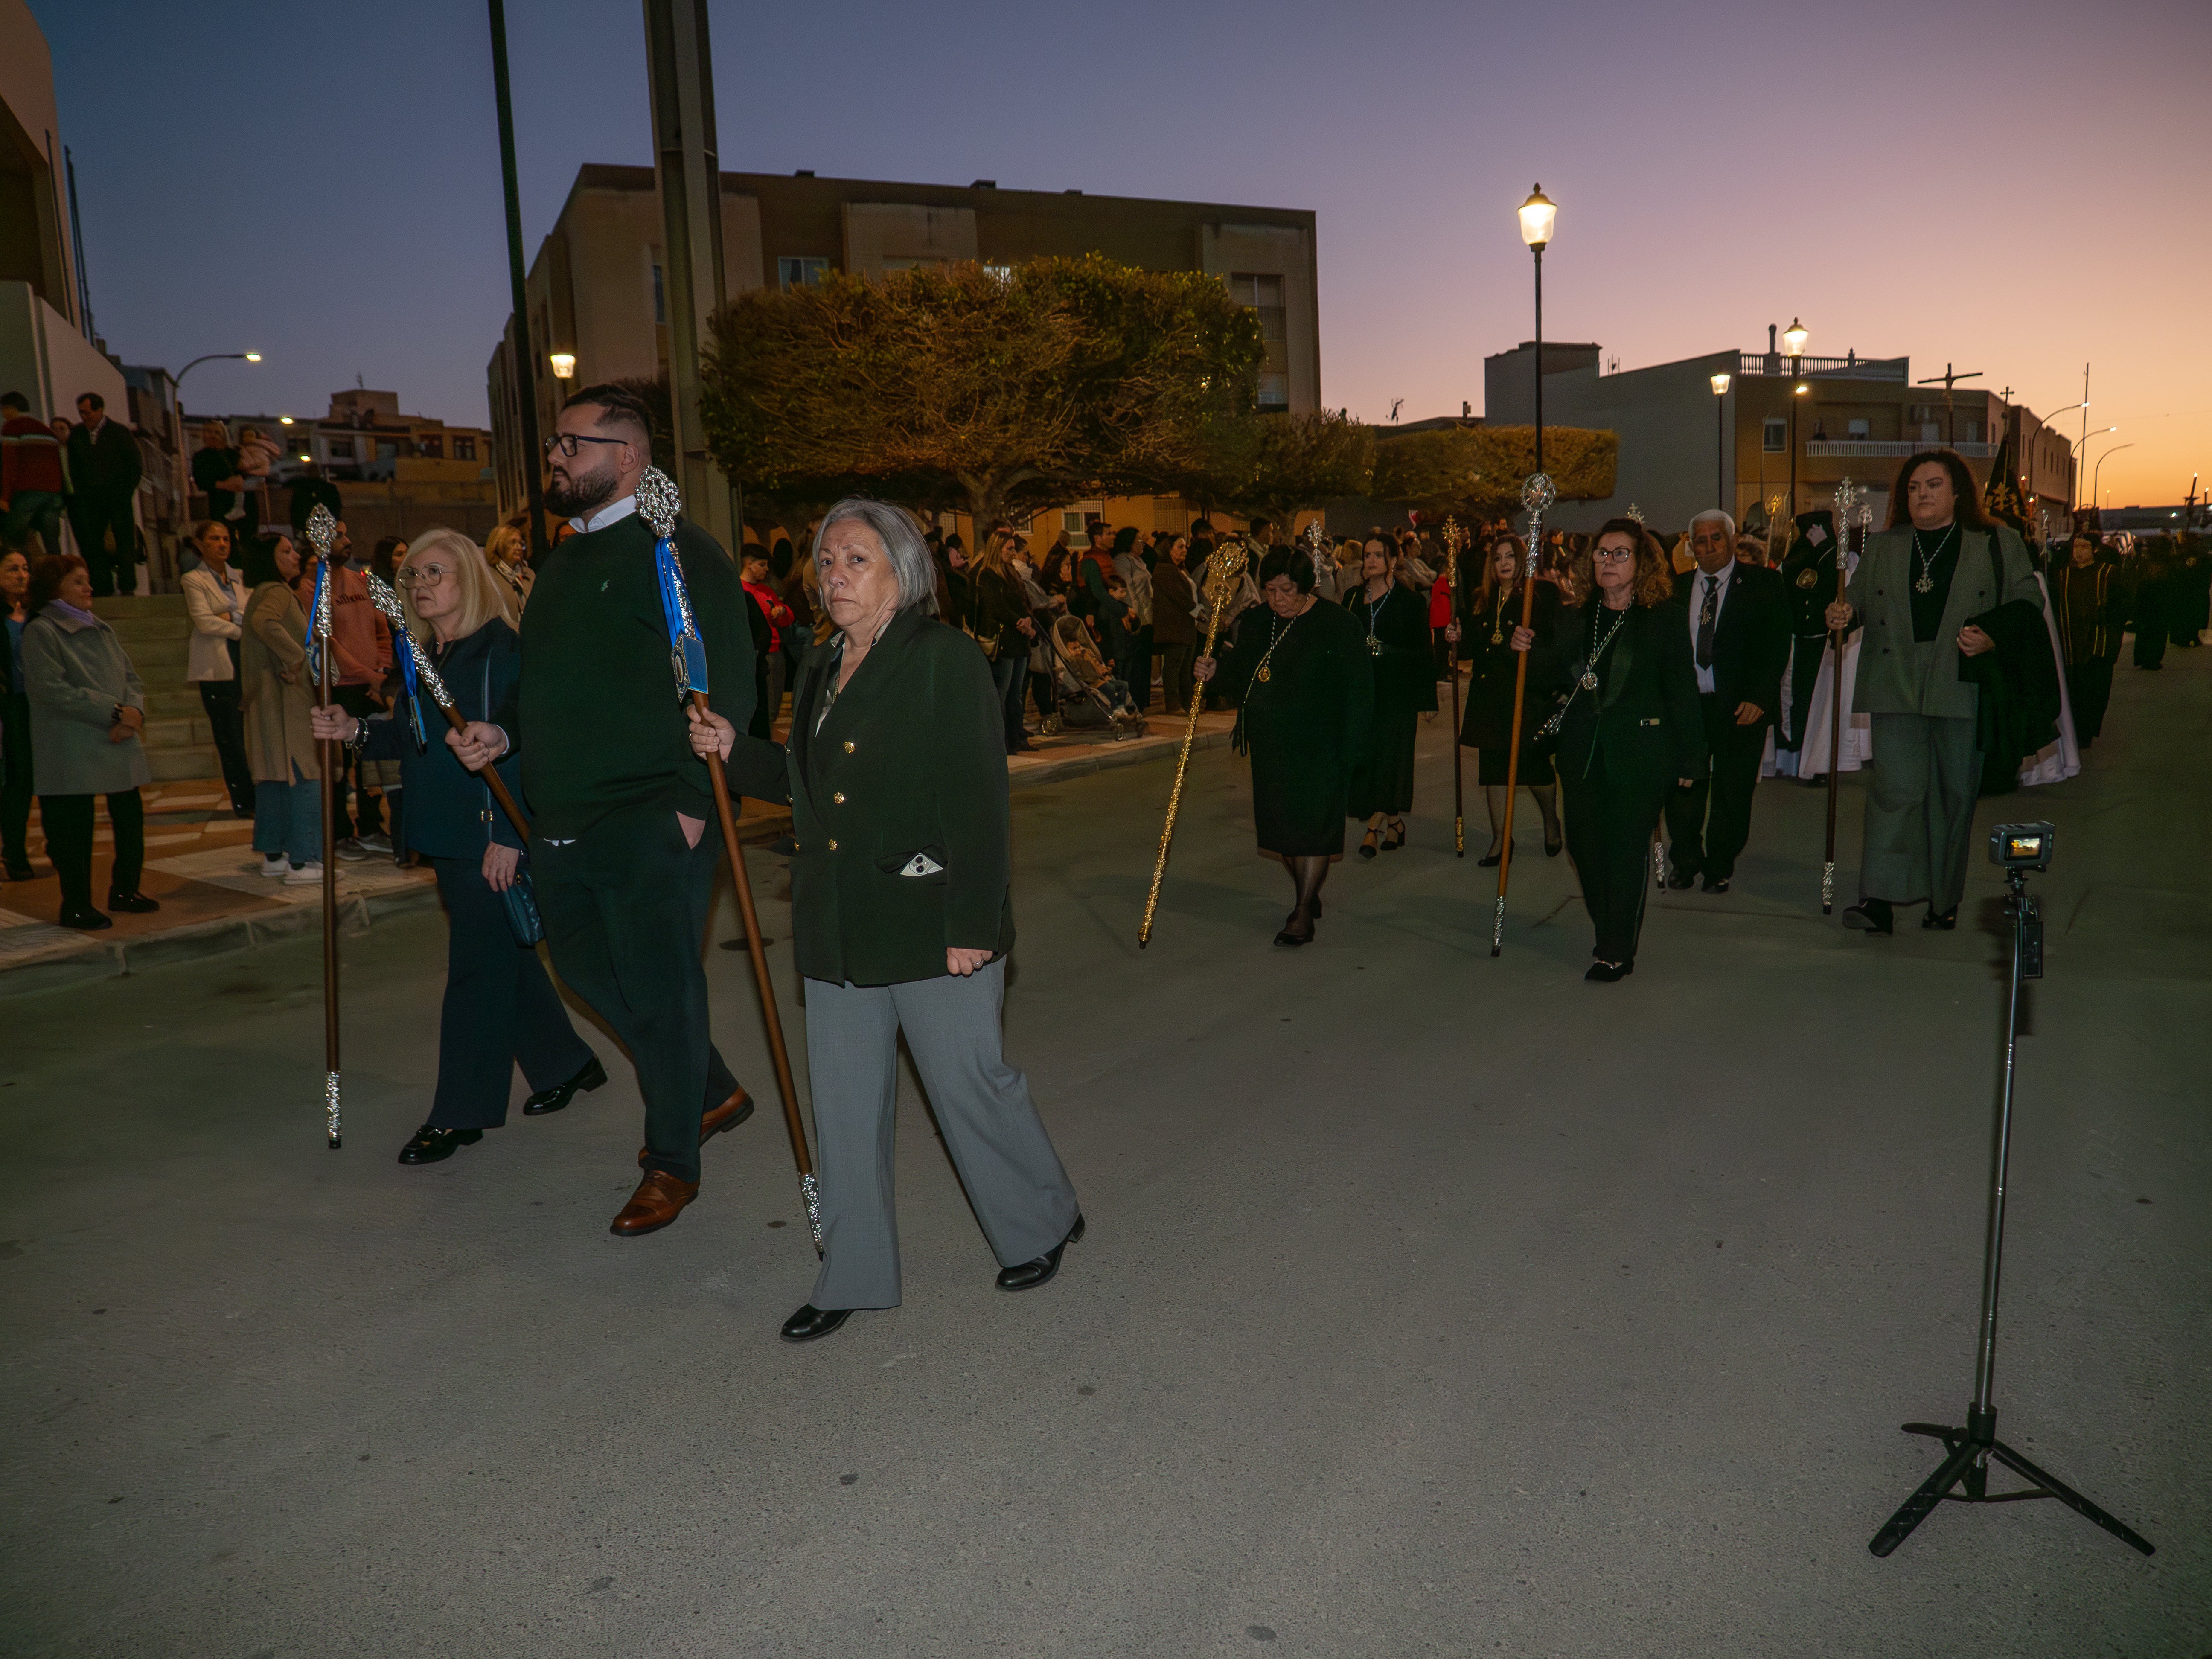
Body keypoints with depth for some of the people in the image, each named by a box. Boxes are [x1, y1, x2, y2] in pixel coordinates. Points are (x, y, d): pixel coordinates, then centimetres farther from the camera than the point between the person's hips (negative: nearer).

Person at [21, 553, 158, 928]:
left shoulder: (102, 630, 17)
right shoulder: (41, 632, -5)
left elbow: (131, 678, 12)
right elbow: (52, 690, -16)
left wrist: (133, 713, -9)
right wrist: (115, 711, -19)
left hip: (118, 745, 7)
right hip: (70, 752, -6)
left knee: (130, 815, 9)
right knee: (72, 829, -1)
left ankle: (125, 890, 25)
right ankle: (76, 906, 8)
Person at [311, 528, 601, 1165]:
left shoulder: (500, 651, -13)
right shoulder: (425, 658, 14)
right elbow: (410, 737, 20)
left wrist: (508, 835, -22)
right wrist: (356, 731, 1)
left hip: (492, 842, -9)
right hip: (446, 838, 9)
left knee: (477, 968, -2)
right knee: (506, 957, 17)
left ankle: (461, 1114, 7)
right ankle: (565, 1064, 33)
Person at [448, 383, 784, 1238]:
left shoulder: (678, 551, -11)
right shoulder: (564, 559, 18)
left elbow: (723, 685, -17)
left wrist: (694, 799, -22)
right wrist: (500, 732, 7)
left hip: (651, 822, -9)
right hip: (561, 818, 10)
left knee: (660, 992, 1)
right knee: (588, 967, 18)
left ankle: (672, 1163, 19)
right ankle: (712, 1092, 37)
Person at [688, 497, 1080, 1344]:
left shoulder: (946, 660, -10)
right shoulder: (822, 668, 12)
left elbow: (980, 802, -14)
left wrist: (972, 924, -18)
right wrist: (737, 751, 5)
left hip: (929, 919, -7)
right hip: (838, 927, 7)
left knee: (969, 1080, 5)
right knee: (845, 1099, 12)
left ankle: (1043, 1222, 31)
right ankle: (853, 1275, 27)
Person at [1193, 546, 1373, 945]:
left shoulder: (1337, 624, -10)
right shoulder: (1257, 623, 8)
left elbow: (1357, 689, -11)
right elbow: (1241, 669, 21)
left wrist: (1348, 746, -16)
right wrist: (1214, 669, -1)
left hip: (1318, 745, -6)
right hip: (1270, 744, 6)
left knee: (1312, 823, -6)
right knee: (1282, 821, 12)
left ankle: (1304, 913, -1)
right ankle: (1308, 895, 30)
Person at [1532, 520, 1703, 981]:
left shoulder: (1663, 623, -3)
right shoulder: (1573, 620, 9)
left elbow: (1682, 695, -2)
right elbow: (1556, 680, 18)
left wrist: (1690, 761, -3)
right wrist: (1529, 652, 0)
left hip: (1641, 755, -4)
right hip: (1583, 752, 4)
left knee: (1628, 849, -1)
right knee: (1584, 843, 7)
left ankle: (1617, 952, 10)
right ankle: (1607, 930, 30)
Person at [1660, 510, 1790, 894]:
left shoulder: (1763, 584, 1)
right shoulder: (1678, 589, 10)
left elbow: (1777, 646, -4)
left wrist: (1759, 698, -13)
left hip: (1741, 705, -2)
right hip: (1686, 703, 2)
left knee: (1731, 791, 5)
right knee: (1683, 787, 2)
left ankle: (1719, 868, 21)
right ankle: (1685, 861, 22)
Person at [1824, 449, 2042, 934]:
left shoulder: (1999, 545, 9)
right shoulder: (1881, 546, 16)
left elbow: (2028, 604, 7)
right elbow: (1859, 596, 20)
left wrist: (1991, 641, -11)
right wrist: (1844, 613, -5)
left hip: (1962, 687, -1)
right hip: (1896, 686, 1)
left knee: (1956, 792, 5)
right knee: (1896, 786, -10)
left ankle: (1945, 899, 17)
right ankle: (1880, 899, -14)